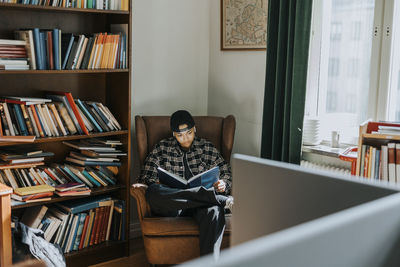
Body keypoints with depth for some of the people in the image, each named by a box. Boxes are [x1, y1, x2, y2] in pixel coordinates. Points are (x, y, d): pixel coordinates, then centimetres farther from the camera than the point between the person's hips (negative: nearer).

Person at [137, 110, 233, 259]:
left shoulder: (207, 148, 18)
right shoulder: (162, 148, 16)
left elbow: (227, 173, 16)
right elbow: (145, 177, 11)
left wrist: (223, 185, -9)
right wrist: (157, 185, -13)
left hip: (201, 203, 0)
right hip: (171, 205, 0)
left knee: (214, 212, -38)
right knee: (152, 192, -36)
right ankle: (220, 199, -36)